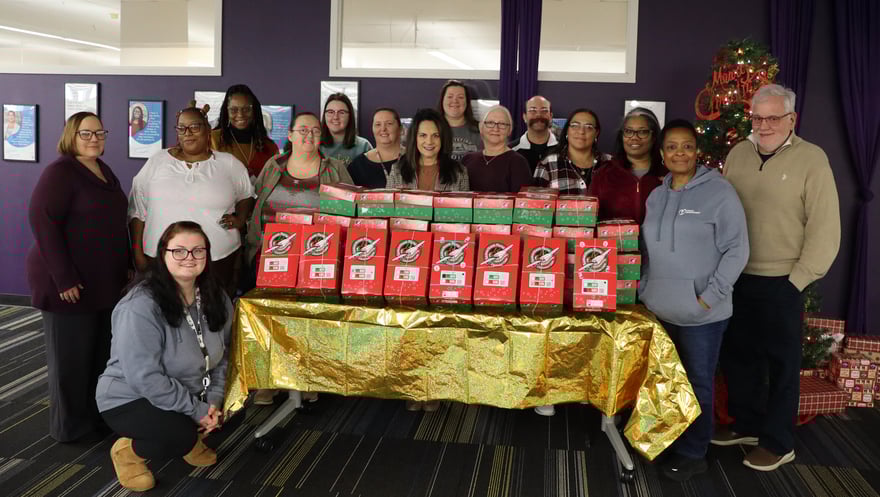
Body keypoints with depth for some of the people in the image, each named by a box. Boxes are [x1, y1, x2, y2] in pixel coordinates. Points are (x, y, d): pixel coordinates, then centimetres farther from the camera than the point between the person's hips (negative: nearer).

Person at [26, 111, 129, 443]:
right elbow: (42, 220, -20)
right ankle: (71, 426, 17)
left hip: (105, 280, 8)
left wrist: (126, 265, 15)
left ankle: (96, 414, 29)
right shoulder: (60, 171, -13)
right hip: (71, 283, -8)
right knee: (71, 355, 3)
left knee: (102, 352, 15)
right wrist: (64, 277, -23)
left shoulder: (104, 171, 12)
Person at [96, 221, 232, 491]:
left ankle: (189, 437, 17)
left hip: (190, 394, 7)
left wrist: (214, 401, -12)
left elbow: (222, 355, 2)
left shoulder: (216, 298, -4)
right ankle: (128, 450, 1)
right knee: (180, 436, -30)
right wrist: (197, 410, -26)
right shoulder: (140, 306, -28)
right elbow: (145, 379, -31)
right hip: (130, 399, -7)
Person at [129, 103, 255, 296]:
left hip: (218, 260, 0)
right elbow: (138, 209, 8)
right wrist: (138, 253, 5)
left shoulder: (229, 163, 5)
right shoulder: (157, 161, 6)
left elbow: (247, 194, 21)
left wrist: (240, 219, 2)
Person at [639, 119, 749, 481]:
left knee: (697, 383, 8)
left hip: (702, 312, -5)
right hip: (659, 308, 5)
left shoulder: (719, 191, -9)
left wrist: (711, 296, -15)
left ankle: (692, 454, 22)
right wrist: (645, 288, 7)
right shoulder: (656, 195, 9)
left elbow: (736, 250, -11)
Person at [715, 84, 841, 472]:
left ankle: (778, 443, 21)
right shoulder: (738, 154, 6)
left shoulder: (811, 159, -9)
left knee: (781, 362, 7)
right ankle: (748, 425, 34)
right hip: (735, 277, 5)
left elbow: (825, 227, -11)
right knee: (737, 354, 16)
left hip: (780, 282, -5)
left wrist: (799, 279, -12)